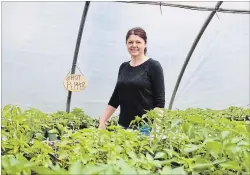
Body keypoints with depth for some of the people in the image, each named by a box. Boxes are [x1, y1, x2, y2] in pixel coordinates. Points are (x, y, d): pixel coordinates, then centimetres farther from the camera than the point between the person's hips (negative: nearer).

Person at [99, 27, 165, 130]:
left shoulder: (153, 66, -5)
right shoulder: (123, 67, 10)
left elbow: (160, 102, -8)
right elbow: (115, 99, 15)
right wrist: (102, 121, 10)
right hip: (123, 125, 5)